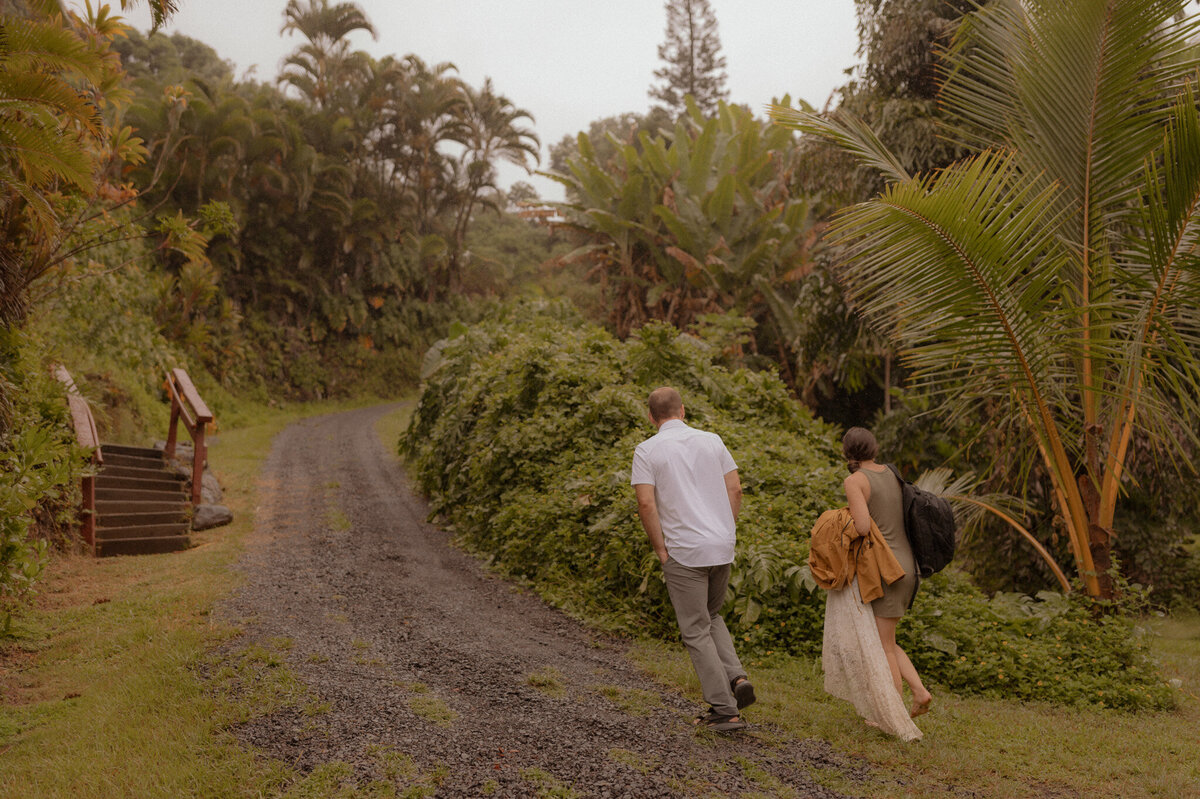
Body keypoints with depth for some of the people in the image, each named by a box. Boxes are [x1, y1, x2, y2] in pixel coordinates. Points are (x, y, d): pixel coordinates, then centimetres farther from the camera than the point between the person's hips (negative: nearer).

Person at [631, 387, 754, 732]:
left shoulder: (647, 450, -4)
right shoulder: (712, 441, 8)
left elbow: (646, 504, -13)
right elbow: (734, 488, 6)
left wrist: (661, 550, -5)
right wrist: (727, 534, 12)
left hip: (684, 552, -5)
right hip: (722, 548, 5)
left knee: (697, 632, 5)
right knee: (711, 616, 25)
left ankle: (725, 710, 5)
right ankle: (736, 677, 7)